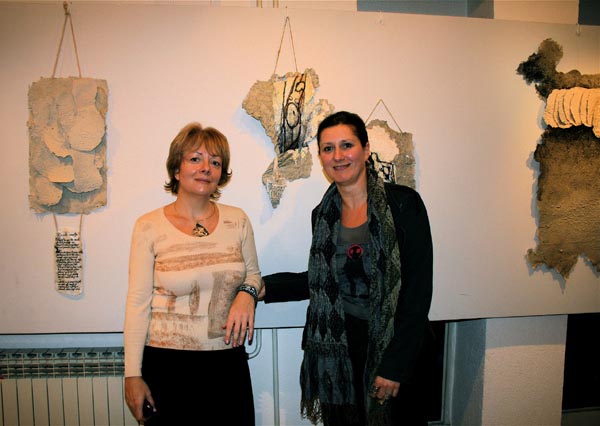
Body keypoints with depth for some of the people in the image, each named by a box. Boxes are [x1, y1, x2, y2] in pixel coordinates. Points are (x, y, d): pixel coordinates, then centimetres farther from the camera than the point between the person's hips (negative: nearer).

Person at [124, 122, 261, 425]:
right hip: (167, 365, -2)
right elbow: (138, 302, -6)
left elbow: (254, 274, 11)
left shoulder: (237, 220, -1)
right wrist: (132, 374, -5)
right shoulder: (149, 226, -7)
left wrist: (247, 293, -12)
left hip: (230, 363, 3)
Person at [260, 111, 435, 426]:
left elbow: (418, 289, -13)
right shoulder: (323, 215, 2)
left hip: (395, 353, -3)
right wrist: (266, 288, 2)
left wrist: (395, 364, -15)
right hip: (339, 354, 4)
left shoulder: (403, 203, -11)